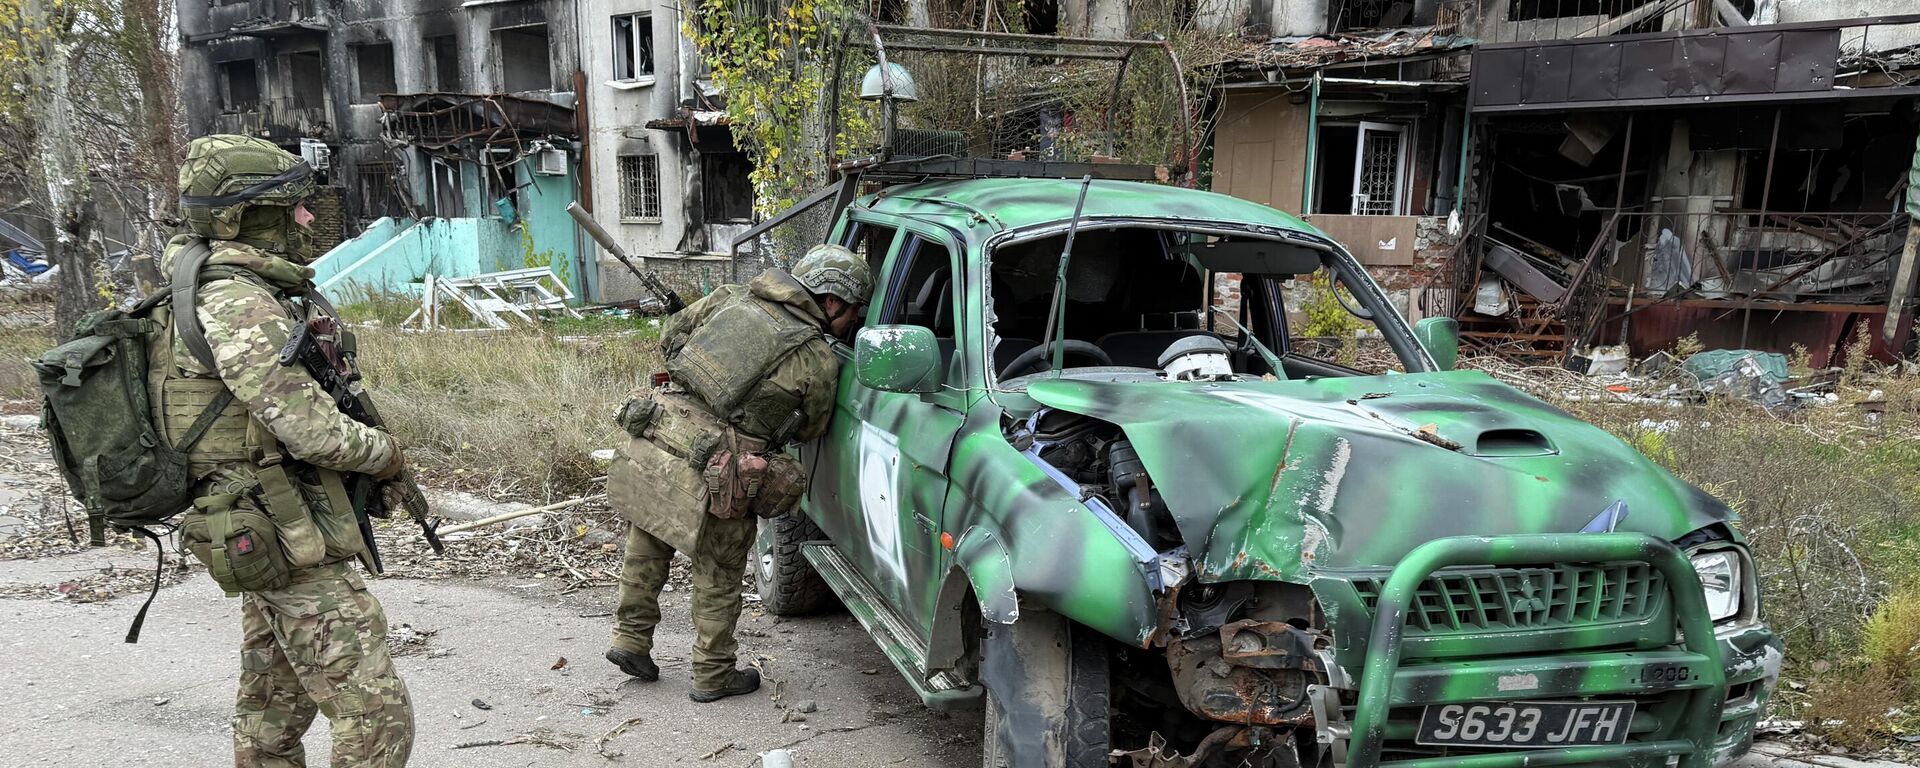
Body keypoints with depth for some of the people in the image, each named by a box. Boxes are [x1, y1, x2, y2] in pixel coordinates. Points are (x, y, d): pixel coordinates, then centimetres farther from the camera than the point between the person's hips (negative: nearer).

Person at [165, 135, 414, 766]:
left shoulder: (244, 289, 9)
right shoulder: (236, 302, -20)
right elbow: (309, 427, -26)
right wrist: (384, 452, -6)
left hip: (262, 540, 11)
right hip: (291, 546, -11)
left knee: (273, 712, 19)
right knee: (376, 715, -9)